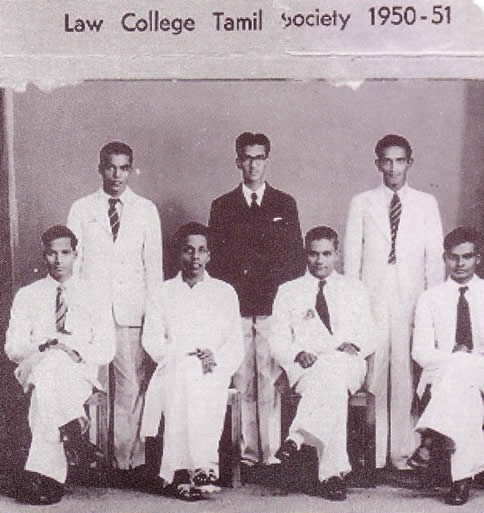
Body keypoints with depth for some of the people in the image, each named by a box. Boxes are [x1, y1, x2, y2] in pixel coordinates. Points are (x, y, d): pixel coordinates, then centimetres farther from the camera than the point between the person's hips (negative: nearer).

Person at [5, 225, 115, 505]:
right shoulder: (27, 296, 15)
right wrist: (46, 345, -12)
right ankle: (74, 436, -42)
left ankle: (43, 474, -39)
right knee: (50, 362, -37)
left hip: (80, 374, 0)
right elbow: (13, 348, 6)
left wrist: (77, 351, -13)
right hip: (36, 370, 0)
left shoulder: (93, 297, 14)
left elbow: (106, 350, 7)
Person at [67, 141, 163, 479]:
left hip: (132, 310, 0)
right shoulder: (82, 210, 9)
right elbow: (72, 259, 8)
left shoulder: (146, 211, 9)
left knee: (132, 386, -4)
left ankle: (130, 459, 4)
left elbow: (154, 264, 9)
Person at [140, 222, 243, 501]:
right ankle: (203, 468, -38)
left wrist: (215, 357, -9)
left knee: (205, 387, -34)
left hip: (214, 368, 0)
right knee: (182, 377, -35)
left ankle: (187, 470, -37)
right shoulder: (165, 292, 19)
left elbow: (235, 343, 12)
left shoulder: (225, 292, 19)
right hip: (174, 368, 0)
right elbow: (152, 339, 10)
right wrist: (184, 356, -6)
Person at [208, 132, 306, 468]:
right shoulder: (222, 207, 11)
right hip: (236, 308, 0)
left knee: (271, 381, -3)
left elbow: (298, 257, 11)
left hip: (275, 305, 0)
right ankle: (248, 451, 6)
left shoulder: (285, 205, 12)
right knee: (242, 383, 0)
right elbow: (215, 259, 10)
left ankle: (272, 451, 3)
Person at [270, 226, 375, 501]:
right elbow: (278, 341, 12)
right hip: (306, 367, 0)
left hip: (348, 365, 1)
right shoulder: (288, 291, 19)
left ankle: (298, 437, -45)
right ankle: (332, 472, -42)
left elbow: (369, 336, 17)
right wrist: (299, 353, -10)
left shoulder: (355, 289, 23)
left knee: (332, 373, -39)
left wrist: (354, 345, -7)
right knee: (333, 388, -37)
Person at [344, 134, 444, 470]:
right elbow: (352, 256, 8)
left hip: (411, 300, 0)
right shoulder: (361, 204, 9)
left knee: (406, 375, -2)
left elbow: (435, 257, 8)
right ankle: (373, 452, 4)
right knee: (373, 375, -3)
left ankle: (402, 450, 7)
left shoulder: (426, 204, 9)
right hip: (372, 300, 0)